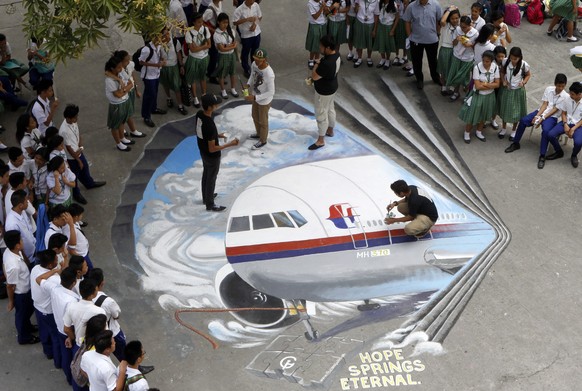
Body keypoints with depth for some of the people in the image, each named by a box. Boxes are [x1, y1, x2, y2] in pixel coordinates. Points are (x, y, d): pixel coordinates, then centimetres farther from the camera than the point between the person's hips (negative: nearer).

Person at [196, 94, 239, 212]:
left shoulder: (199, 114, -14)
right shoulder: (210, 126, -39)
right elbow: (212, 149, -30)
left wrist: (216, 135, 6)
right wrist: (230, 144, -26)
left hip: (203, 151, 8)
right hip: (212, 156, -8)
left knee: (206, 174, 29)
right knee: (211, 179, 13)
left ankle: (206, 197, 51)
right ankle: (210, 205, 33)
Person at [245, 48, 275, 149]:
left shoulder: (269, 74, -38)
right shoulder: (254, 64, -16)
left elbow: (271, 92, -30)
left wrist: (254, 98, -31)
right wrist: (248, 84, -10)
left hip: (264, 101, -7)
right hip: (256, 97, 7)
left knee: (262, 121, 16)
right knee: (255, 117, 29)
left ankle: (263, 141, 40)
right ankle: (259, 133, 56)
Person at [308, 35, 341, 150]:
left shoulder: (326, 63, -38)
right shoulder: (336, 54, -8)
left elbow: (314, 76, -27)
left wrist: (316, 64, -14)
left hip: (324, 91, -9)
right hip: (332, 87, 9)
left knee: (321, 114, 6)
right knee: (330, 109, 27)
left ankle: (320, 140, 20)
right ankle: (330, 130, 48)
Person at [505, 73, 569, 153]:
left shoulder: (566, 96, -9)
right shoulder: (549, 89, 1)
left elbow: (555, 110, -12)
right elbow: (544, 104, 0)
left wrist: (542, 118, -18)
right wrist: (537, 116, -13)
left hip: (552, 116, -4)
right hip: (542, 112, 4)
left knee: (546, 130, -34)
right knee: (523, 120, -15)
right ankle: (515, 144, -1)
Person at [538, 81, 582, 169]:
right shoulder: (567, 99, -3)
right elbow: (563, 113, 7)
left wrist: (573, 129, -17)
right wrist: (565, 125, -10)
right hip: (566, 122, 3)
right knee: (550, 135, -21)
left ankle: (574, 156, 6)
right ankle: (559, 152, 8)